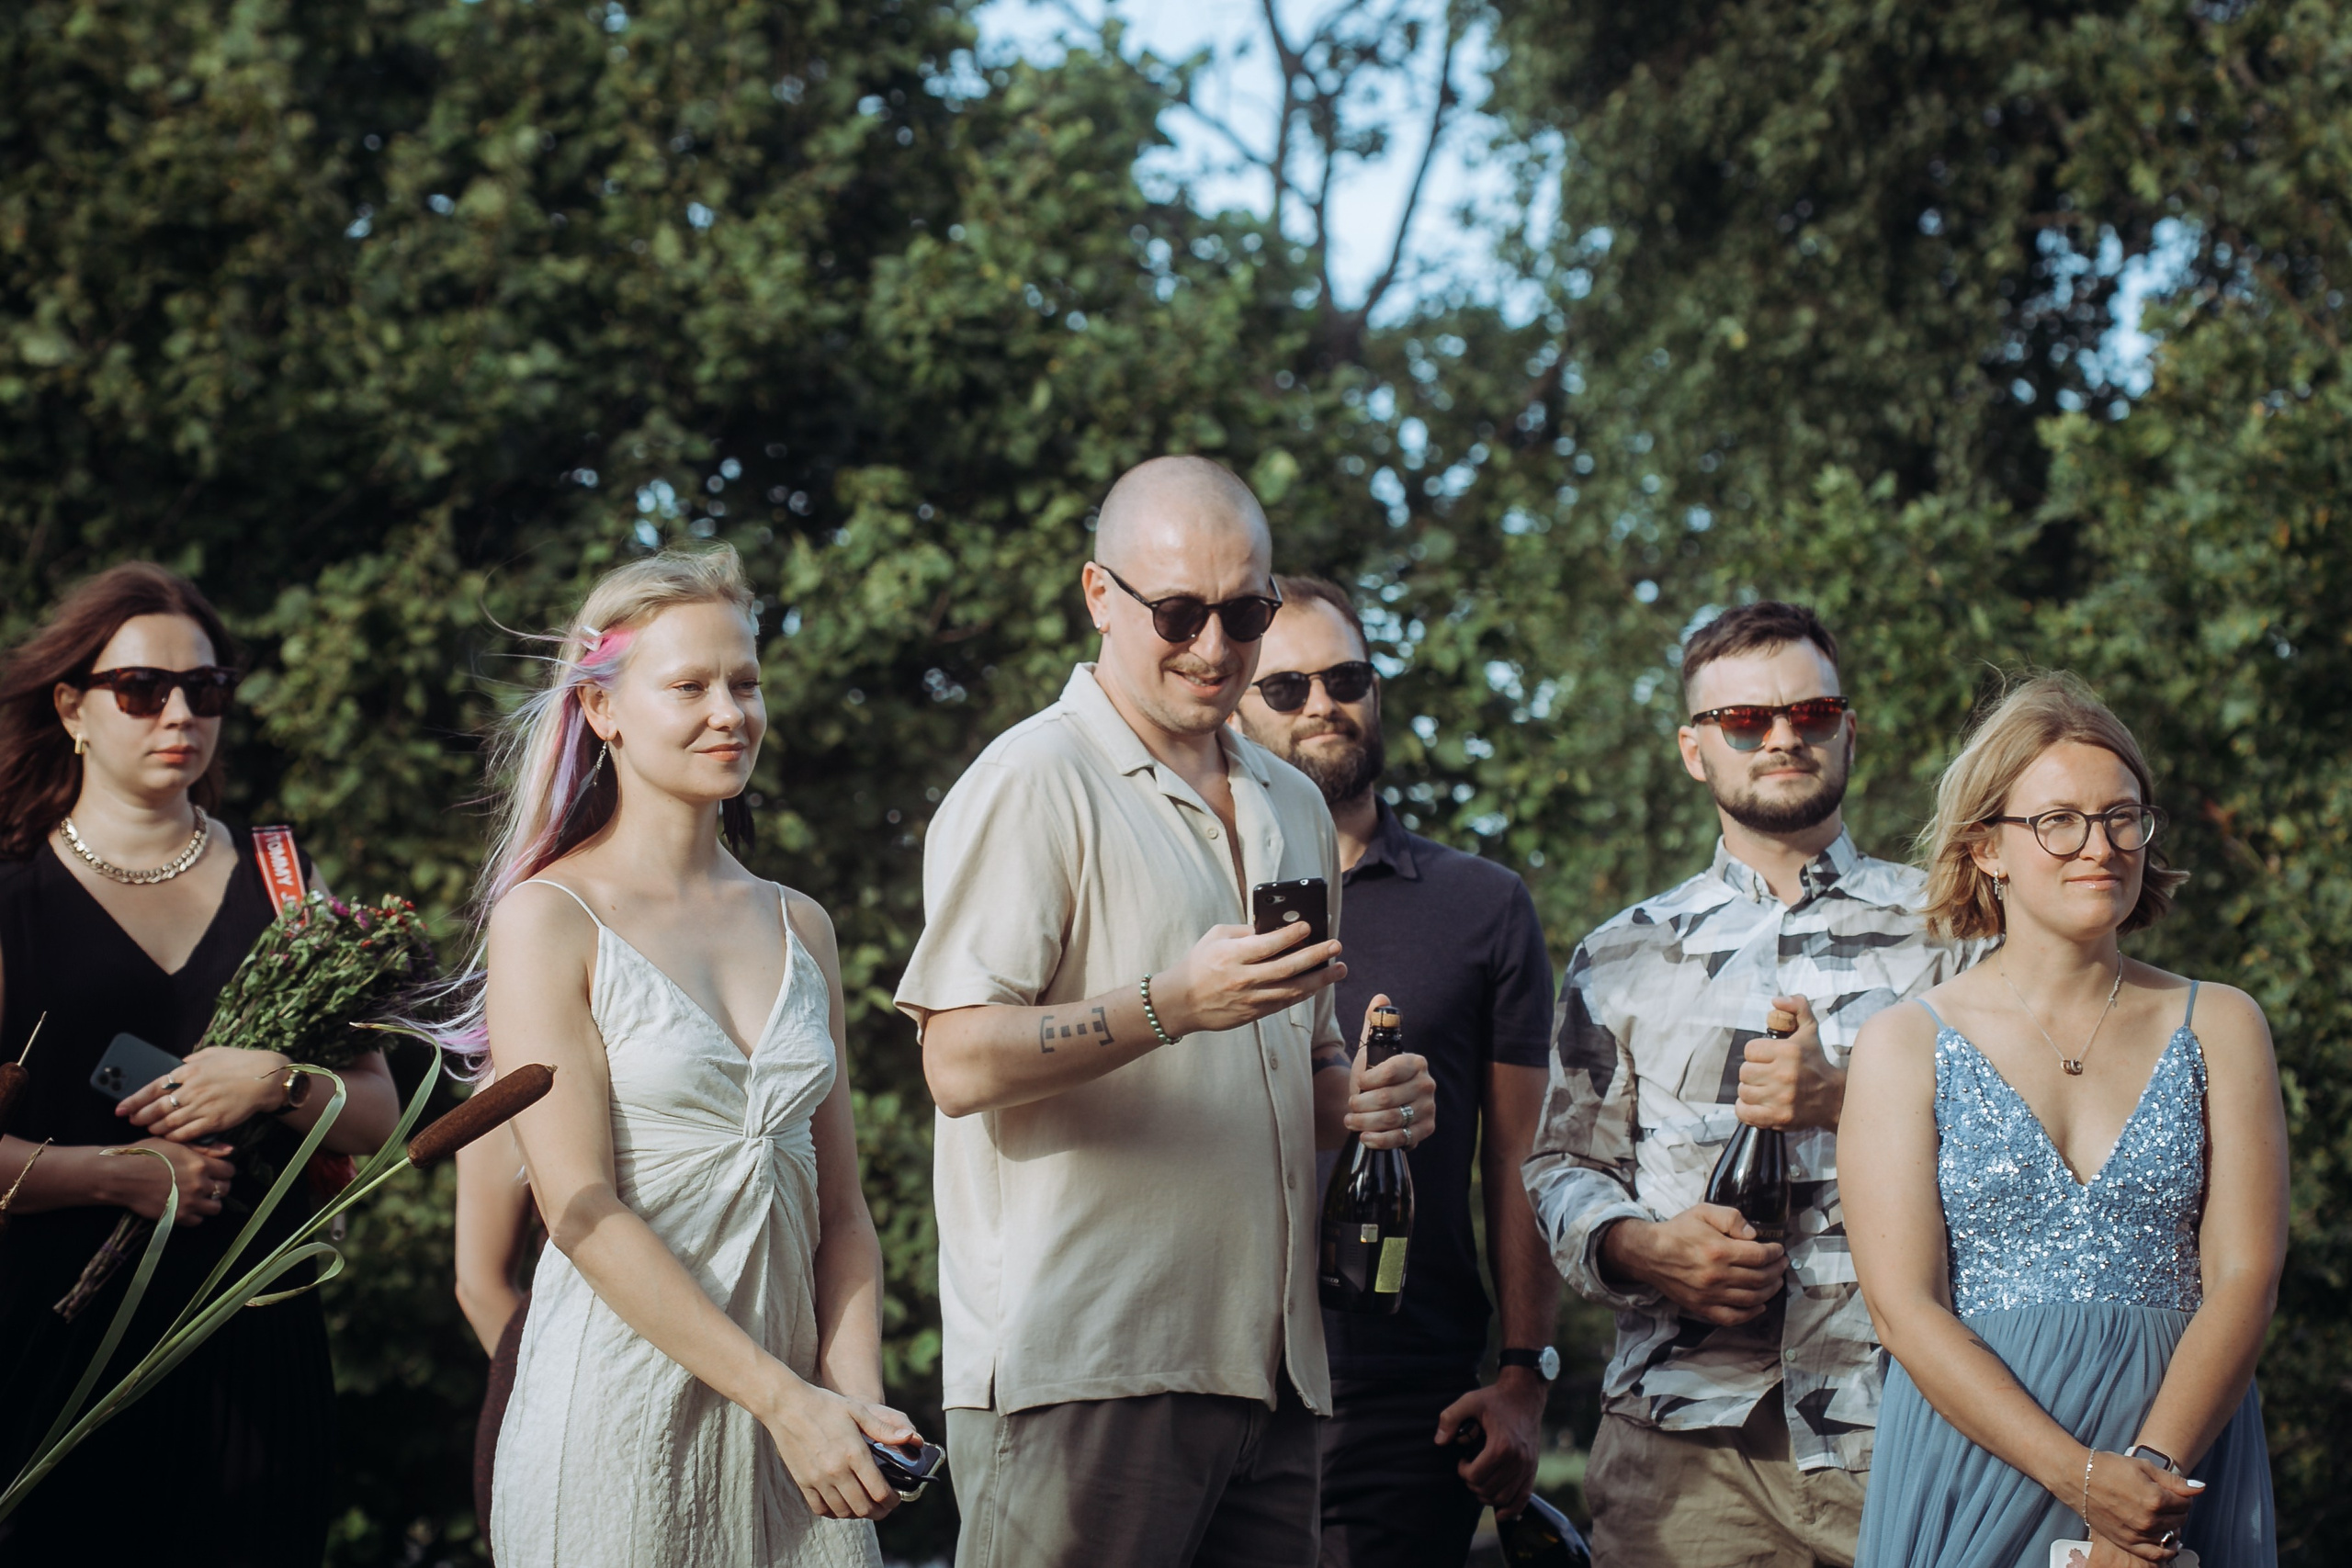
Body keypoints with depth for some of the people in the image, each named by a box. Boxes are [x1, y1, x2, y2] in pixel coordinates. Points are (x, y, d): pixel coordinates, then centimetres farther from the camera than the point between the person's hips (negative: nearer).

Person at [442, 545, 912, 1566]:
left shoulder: (799, 928, 11)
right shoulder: (548, 922, -5)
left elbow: (839, 1205, 11)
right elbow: (581, 1209, -12)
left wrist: (859, 1398, -6)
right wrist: (785, 1401, -16)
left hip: (799, 1412, 5)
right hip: (620, 1414, -5)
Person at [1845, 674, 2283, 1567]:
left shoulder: (2219, 1026, 7)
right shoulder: (1905, 1045, 2)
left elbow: (2244, 1274, -2)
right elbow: (1904, 1305, -7)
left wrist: (2155, 1468, -18)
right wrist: (2081, 1476, -18)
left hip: (2181, 1448, 1)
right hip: (1975, 1458, -1)